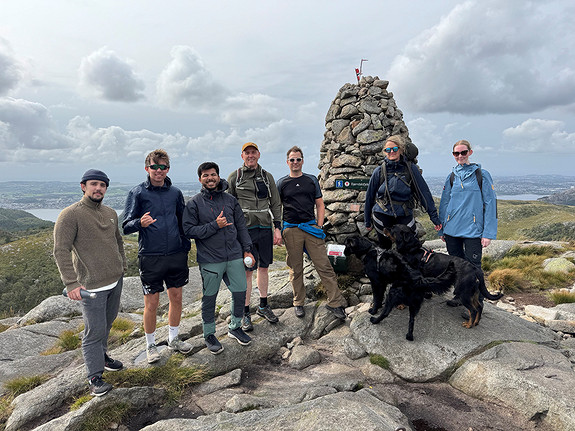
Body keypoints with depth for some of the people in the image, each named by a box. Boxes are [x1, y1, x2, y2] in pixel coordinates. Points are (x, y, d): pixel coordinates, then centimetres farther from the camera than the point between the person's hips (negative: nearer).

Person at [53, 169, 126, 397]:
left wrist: (122, 267, 18)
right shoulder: (70, 215, -13)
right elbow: (61, 251, -17)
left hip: (115, 280, 7)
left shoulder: (110, 213, 8)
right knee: (95, 330, 0)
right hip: (92, 285, -7)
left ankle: (101, 356, 41)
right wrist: (71, 283, -22)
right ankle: (95, 377, 13)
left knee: (107, 323, 21)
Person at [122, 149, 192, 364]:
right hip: (150, 257, -4)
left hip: (176, 255, 4)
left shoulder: (175, 192, 8)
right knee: (151, 303, 5)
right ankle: (151, 345, 25)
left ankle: (174, 338, 33)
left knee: (176, 298, 13)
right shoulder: (137, 193, -3)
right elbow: (126, 226, -5)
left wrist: (185, 247, 8)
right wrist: (140, 223, -26)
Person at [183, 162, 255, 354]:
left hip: (235, 256, 4)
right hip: (210, 260, -3)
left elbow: (241, 226, 13)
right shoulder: (194, 203, -2)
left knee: (240, 292, 9)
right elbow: (189, 230, -9)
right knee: (209, 298, 7)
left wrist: (247, 249, 8)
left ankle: (235, 327, 32)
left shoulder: (230, 200, 9)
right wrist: (215, 225, -16)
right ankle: (209, 334, 27)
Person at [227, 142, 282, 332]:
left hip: (265, 229, 3)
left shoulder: (267, 177, 10)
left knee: (264, 268, 12)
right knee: (246, 271, -1)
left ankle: (263, 306, 28)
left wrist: (277, 228, 5)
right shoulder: (234, 178, 2)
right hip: (245, 230, -3)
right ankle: (245, 313, 10)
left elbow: (275, 204, 12)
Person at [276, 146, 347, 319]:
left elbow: (320, 205, 13)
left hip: (311, 227, 1)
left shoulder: (312, 180, 11)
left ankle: (335, 302, 5)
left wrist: (319, 225, 2)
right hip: (291, 230, 0)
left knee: (324, 266, -3)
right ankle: (298, 303, 21)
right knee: (295, 269, 7)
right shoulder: (282, 183, 8)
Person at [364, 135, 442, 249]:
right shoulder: (379, 171, 1)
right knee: (385, 247, 9)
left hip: (404, 215, 0)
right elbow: (370, 196, 8)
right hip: (382, 215, 1)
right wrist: (368, 221, 12)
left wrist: (434, 216, 0)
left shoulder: (411, 168, -1)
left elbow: (424, 192, 2)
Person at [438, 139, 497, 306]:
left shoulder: (481, 175, -1)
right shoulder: (452, 176, 10)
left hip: (472, 230, -4)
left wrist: (488, 233, -10)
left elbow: (490, 204, -4)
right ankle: (460, 295, 29)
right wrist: (442, 229, 12)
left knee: (472, 267, -2)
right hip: (452, 229, 4)